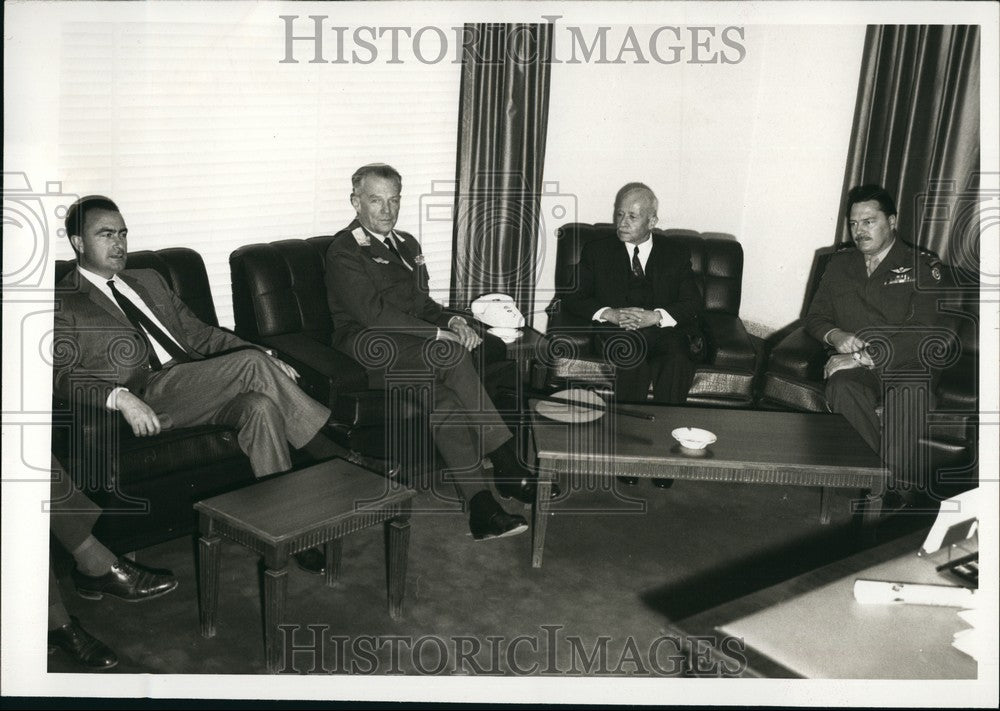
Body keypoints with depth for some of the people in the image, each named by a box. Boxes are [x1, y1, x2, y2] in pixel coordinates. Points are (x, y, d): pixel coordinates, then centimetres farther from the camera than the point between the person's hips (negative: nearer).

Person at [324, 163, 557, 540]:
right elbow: (373, 313, -15)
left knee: (442, 402, -26)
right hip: (368, 347, -7)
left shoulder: (407, 244, 23)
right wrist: (439, 334, -19)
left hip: (413, 349, 7)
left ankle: (482, 508, -31)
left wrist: (452, 320, -1)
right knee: (452, 354, -31)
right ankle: (507, 466, -26)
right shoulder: (344, 252, -3)